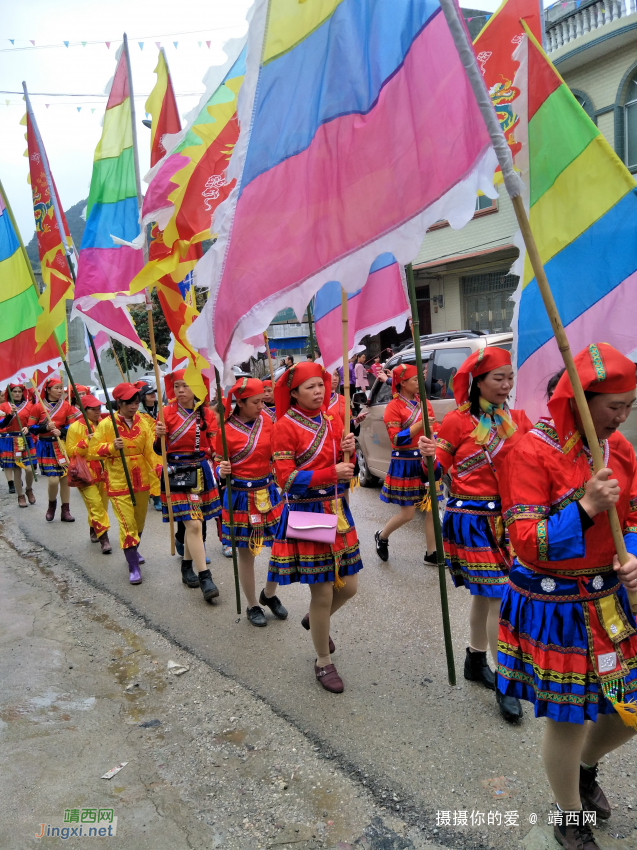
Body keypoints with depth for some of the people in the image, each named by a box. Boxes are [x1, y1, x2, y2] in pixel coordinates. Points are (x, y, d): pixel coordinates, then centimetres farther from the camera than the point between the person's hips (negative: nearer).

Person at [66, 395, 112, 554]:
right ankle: (103, 538, -10)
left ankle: (94, 530, 33)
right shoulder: (75, 427, -5)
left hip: (104, 472, 5)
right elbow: (70, 452, -7)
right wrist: (86, 442, -19)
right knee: (96, 504, -12)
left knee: (102, 504, 11)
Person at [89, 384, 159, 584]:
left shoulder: (142, 422, 1)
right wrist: (111, 447, -23)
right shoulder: (106, 425, -9)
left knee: (139, 521, 20)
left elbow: (149, 449, -4)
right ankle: (133, 567, 5)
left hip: (142, 481, 4)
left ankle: (133, 551, 46)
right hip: (118, 483, -4)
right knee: (127, 524, -7)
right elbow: (92, 452, -7)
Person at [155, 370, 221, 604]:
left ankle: (187, 567, 31)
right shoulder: (167, 413, -4)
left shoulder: (206, 414, 3)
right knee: (194, 524, -10)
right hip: (178, 473, -3)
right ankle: (205, 578, -6)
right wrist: (158, 436, -24)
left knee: (192, 523, 11)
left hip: (201, 471, 4)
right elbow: (160, 450, -4)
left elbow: (213, 446, 7)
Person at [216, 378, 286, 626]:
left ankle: (269, 594, 33)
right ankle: (252, 606, 30)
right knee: (246, 554, 9)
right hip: (241, 497, -4)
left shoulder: (266, 420, -1)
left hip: (268, 492, 4)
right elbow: (220, 468, -5)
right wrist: (222, 471, -26)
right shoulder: (226, 430, -13)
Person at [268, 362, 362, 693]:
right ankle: (323, 663, 24)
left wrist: (348, 452, -10)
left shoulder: (333, 420, 7)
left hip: (338, 510, 6)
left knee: (348, 586, 11)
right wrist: (332, 472, -24)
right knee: (322, 593, 1)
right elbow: (286, 478, -16)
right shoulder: (285, 426, -11)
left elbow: (344, 469, 12)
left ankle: (314, 620, 43)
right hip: (306, 514, -6)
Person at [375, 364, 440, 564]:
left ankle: (431, 553, 19)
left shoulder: (424, 402, 8)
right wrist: (420, 424, -25)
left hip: (426, 461, 6)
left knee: (431, 508, 6)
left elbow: (435, 429, 12)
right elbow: (396, 439, -17)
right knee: (408, 514, 1)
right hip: (405, 465, -5)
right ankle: (381, 537, 28)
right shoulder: (393, 407, -9)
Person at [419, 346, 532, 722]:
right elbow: (439, 471, -5)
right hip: (471, 519, -5)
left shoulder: (518, 419, 7)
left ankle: (476, 660, 37)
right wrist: (429, 456, -25)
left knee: (485, 594, 17)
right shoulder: (457, 421, -8)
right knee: (500, 597, -4)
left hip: (505, 516, 6)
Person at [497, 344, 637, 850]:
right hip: (555, 609, -6)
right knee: (568, 721, 9)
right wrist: (585, 509, -31)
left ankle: (586, 767, 50)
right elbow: (527, 544, -21)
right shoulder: (533, 453, -20)